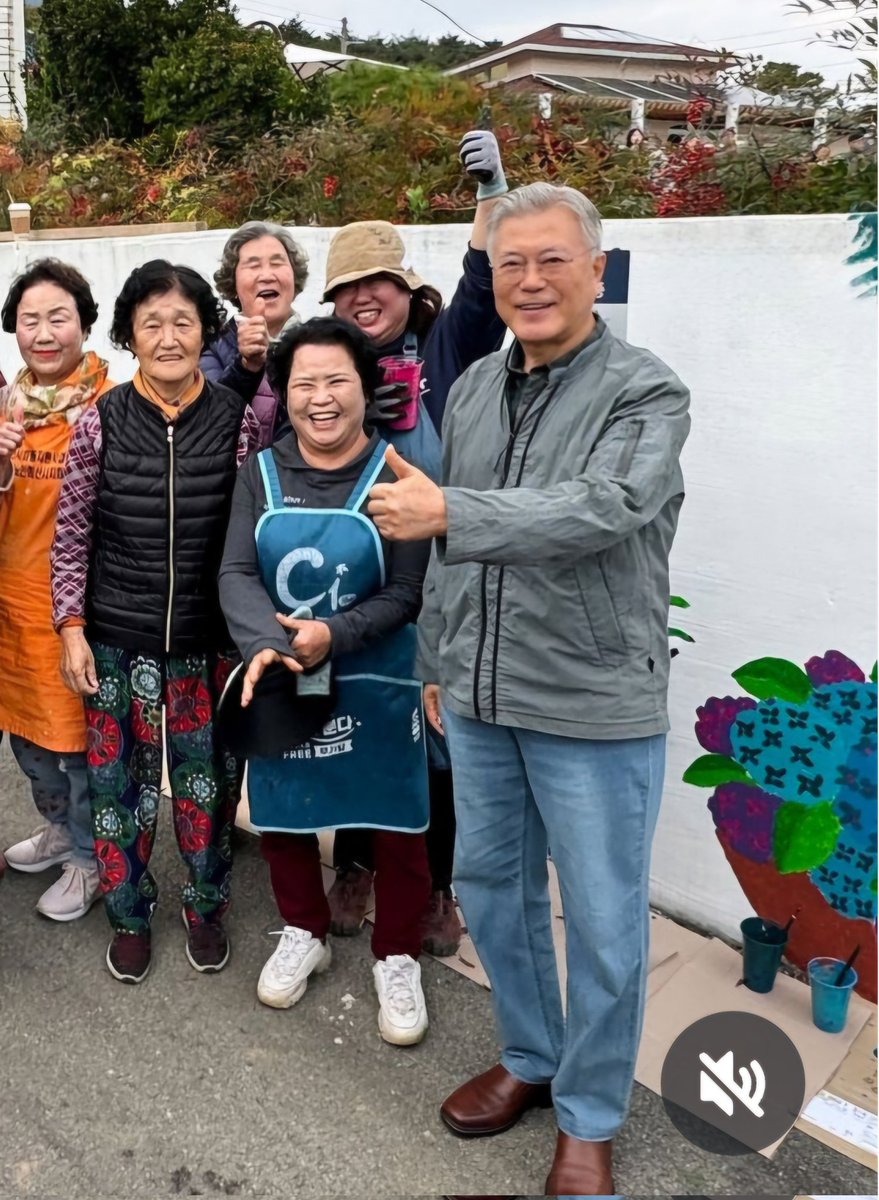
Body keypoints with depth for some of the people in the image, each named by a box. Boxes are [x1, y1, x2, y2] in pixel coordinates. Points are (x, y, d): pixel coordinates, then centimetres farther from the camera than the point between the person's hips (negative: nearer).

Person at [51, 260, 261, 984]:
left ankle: (206, 907, 35)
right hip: (117, 639, 0)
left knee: (207, 780, 11)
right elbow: (71, 536, 1)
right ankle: (131, 915, 33)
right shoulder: (100, 423, -4)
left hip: (211, 639, 0)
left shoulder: (237, 420, -5)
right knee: (119, 780, 10)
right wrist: (72, 627, -2)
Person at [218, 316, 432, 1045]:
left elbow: (407, 593, -13)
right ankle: (305, 933, 41)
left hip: (377, 685, -3)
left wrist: (333, 636, -28)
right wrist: (266, 644, -26)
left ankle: (398, 958, 29)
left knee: (395, 824, 7)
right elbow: (236, 574, -7)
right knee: (281, 811, 17)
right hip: (280, 680, 4)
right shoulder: (261, 473, 1)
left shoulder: (395, 474, -10)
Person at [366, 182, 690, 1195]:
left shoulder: (646, 394, -10)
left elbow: (599, 509, -28)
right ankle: (529, 1060, 43)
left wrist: (450, 511, -32)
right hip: (481, 699, 6)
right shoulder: (472, 389, 9)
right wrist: (437, 661, 15)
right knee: (488, 884, 19)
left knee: (603, 924, 8)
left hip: (594, 708, -6)